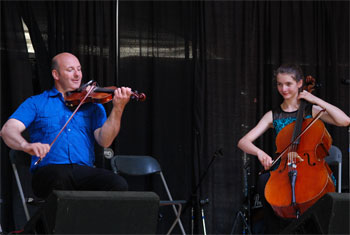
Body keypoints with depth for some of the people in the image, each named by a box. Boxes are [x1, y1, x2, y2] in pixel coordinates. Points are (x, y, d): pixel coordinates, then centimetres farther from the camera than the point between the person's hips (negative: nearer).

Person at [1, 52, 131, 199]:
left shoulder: (93, 105, 20)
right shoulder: (35, 103, 14)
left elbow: (104, 141, 5)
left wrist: (118, 108, -10)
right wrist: (26, 145, -24)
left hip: (84, 170, 2)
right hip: (49, 170, -2)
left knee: (119, 185, -28)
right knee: (60, 177, -39)